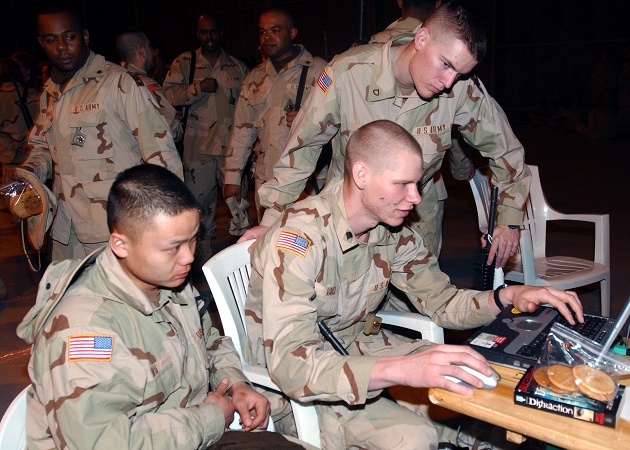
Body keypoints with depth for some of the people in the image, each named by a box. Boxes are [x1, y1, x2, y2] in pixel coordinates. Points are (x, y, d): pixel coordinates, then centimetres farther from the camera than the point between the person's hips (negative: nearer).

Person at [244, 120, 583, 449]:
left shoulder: (393, 233, -7)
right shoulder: (299, 238, -29)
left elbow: (439, 301, 4)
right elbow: (291, 364, -36)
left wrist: (507, 296, -15)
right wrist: (400, 369, -48)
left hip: (357, 347, 6)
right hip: (300, 384, -6)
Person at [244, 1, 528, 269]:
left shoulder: (463, 89, -20)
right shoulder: (348, 72, -25)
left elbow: (505, 149, -3)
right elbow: (302, 145, -14)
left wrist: (509, 221, -1)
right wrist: (271, 219, -12)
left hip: (417, 220, 2)